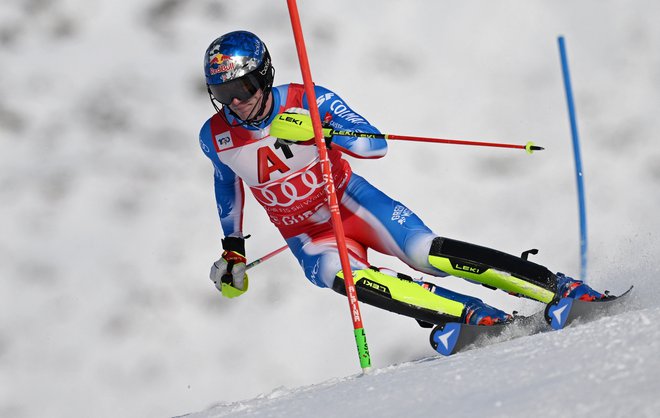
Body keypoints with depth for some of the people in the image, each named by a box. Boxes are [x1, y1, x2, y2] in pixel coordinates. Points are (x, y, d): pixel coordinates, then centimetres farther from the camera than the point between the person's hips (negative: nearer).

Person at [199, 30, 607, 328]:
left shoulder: (307, 101, -19)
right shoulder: (215, 137, -10)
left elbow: (376, 145, -22)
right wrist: (233, 248, 19)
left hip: (351, 202, -2)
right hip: (308, 237, 2)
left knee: (427, 253, -23)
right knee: (340, 275, -32)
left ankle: (562, 287, -18)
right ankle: (482, 318, -35)